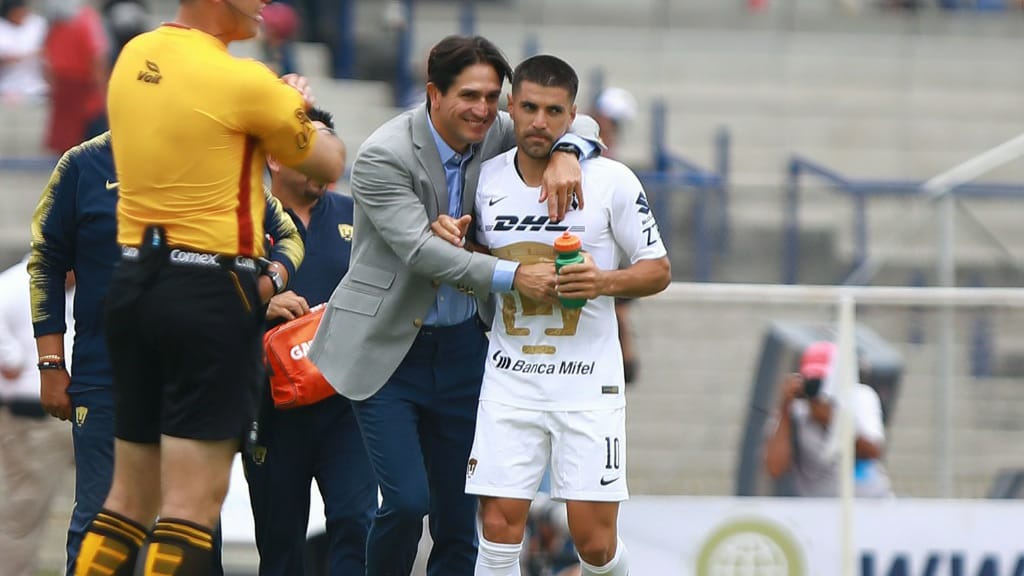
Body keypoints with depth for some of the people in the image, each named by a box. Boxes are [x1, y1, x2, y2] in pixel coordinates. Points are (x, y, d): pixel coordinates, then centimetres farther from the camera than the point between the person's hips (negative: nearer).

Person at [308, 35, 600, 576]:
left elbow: (577, 124, 12)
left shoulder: (494, 135, 1)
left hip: (459, 345, 5)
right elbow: (419, 250, -23)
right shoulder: (383, 156, -16)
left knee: (458, 512, 4)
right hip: (388, 347, -5)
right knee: (407, 500, -14)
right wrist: (512, 275, -29)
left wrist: (564, 155, -13)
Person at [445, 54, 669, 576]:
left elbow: (658, 269, 1)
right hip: (509, 382, 2)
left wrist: (604, 281, -18)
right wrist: (454, 244, -5)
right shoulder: (486, 180, 3)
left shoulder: (612, 181, -5)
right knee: (499, 526, -7)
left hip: (589, 381, -2)